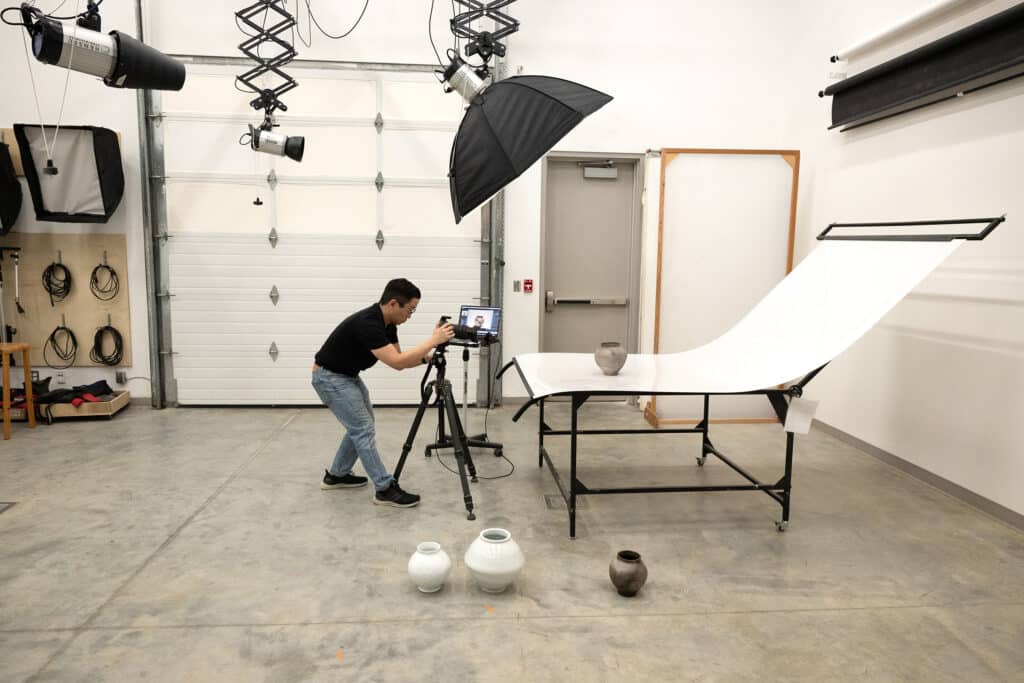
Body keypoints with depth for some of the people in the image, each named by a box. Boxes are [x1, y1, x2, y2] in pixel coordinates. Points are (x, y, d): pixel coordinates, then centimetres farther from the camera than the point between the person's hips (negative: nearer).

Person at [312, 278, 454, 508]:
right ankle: (385, 489, -4)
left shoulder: (387, 323, -2)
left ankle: (336, 475, 31)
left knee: (360, 427, 17)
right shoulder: (367, 324, -31)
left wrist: (427, 357, -11)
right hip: (330, 377, -10)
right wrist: (433, 340, -34)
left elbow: (399, 360, 4)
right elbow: (396, 362, -36)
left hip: (348, 376, 10)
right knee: (364, 429, -9)